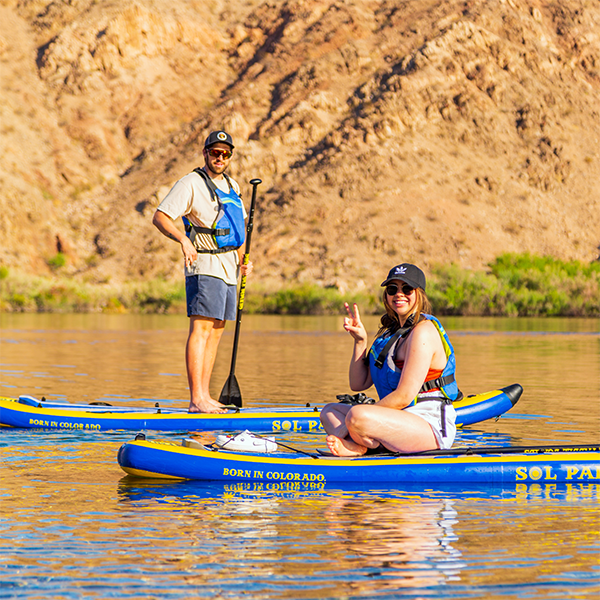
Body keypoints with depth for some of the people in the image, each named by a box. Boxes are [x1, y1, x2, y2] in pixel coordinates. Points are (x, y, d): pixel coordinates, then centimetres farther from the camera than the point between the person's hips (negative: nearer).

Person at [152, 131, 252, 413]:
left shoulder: (232, 186, 18)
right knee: (201, 328, -15)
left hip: (228, 267, 8)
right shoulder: (191, 183, -7)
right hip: (205, 265, -8)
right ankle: (196, 400, -21)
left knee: (216, 331, 8)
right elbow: (160, 216, -14)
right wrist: (183, 239, -31)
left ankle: (205, 395, 12)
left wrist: (244, 259, 14)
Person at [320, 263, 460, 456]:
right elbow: (358, 384, 16)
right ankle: (356, 445, -15)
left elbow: (403, 396, -19)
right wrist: (360, 341, 1)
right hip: (401, 423, 10)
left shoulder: (423, 332, -12)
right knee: (330, 411, 13)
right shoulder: (391, 331, 18)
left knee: (357, 415, -34)